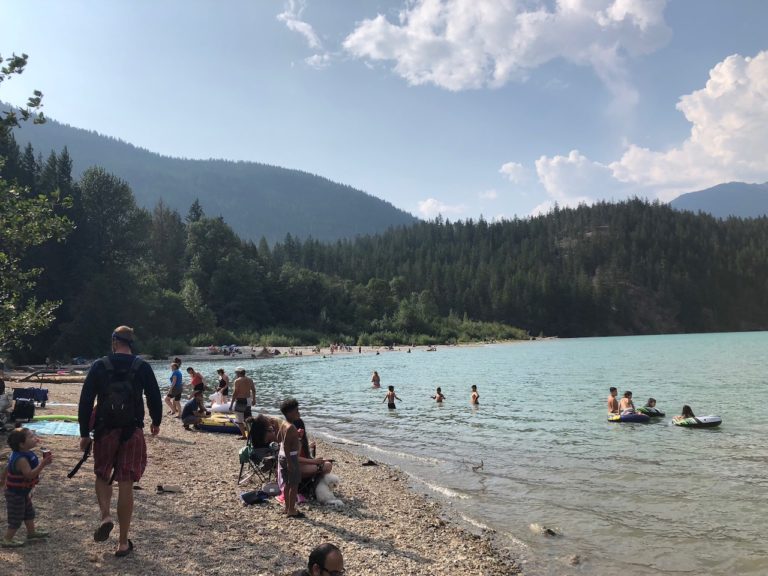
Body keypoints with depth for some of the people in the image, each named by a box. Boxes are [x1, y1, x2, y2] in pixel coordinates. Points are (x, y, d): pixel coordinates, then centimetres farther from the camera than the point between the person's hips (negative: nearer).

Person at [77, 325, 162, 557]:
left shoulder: (99, 366, -2)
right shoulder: (142, 367, -3)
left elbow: (85, 401, -2)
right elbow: (154, 397, 3)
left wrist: (84, 433, 6)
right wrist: (156, 422, 20)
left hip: (105, 431, 0)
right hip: (132, 432, 0)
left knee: (102, 476, 23)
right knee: (125, 485, 4)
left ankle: (105, 516, -2)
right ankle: (123, 543, 10)